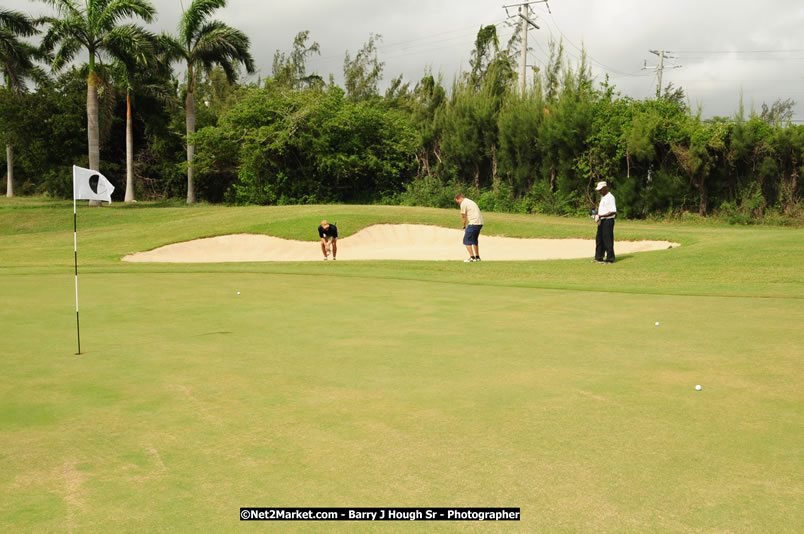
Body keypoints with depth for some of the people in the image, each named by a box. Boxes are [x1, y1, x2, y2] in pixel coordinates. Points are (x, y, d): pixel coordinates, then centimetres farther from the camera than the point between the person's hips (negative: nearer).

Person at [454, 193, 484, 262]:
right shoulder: (470, 202, 24)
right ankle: (477, 257, 25)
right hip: (480, 223, 9)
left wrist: (464, 225, 13)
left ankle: (472, 257, -10)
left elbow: (463, 216, -1)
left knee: (467, 240, -4)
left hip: (474, 223, -9)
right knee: (474, 240, 21)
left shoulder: (463, 203, -5)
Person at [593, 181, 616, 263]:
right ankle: (598, 258, 20)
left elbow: (613, 212, -22)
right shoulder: (602, 197, 16)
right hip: (601, 221, 10)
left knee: (607, 240, -4)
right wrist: (597, 214, 8)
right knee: (599, 239, 12)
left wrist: (601, 216, -23)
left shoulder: (610, 197, -15)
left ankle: (610, 259, 3)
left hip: (608, 221, -10)